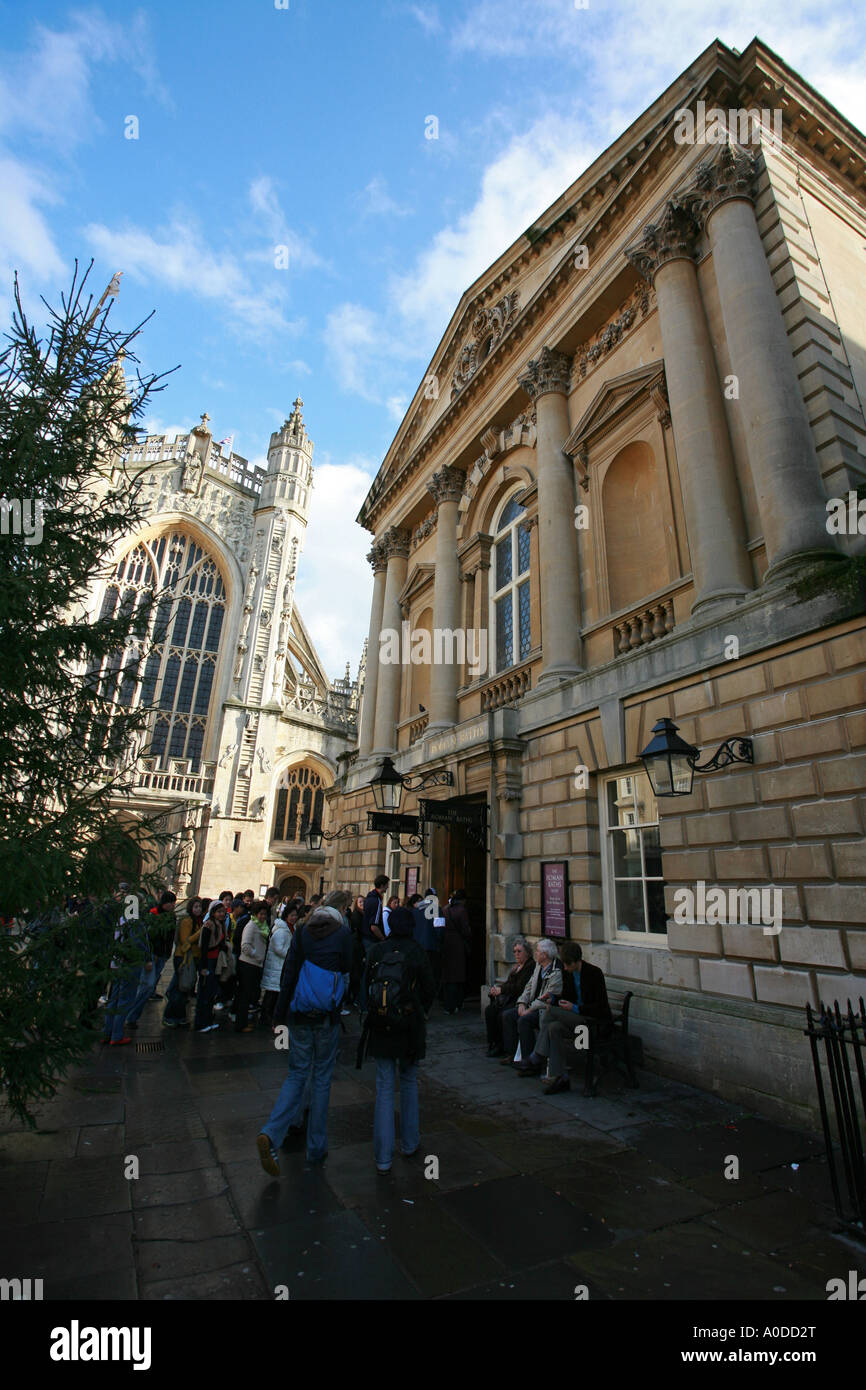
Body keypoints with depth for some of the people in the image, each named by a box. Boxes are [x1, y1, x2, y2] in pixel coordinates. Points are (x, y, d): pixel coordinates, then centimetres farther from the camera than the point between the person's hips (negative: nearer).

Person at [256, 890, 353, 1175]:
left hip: (299, 1014, 3)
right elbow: (346, 972, -3)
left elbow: (289, 973, 2)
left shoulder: (302, 931, 0)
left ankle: (271, 1133, -3)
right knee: (322, 1078, 12)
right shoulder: (343, 933, -10)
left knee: (297, 1074, 15)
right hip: (327, 1017, -3)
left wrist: (279, 1014, 8)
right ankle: (316, 1149, 22)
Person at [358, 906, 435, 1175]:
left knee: (384, 1088, 8)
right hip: (410, 1028, -1)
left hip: (380, 1028, 1)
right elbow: (429, 989, -3)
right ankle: (409, 1144, 32)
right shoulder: (418, 952, -10)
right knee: (409, 1082, 19)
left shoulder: (376, 950, -5)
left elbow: (365, 986, 3)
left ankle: (383, 1158, 11)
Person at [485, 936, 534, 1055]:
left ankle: (500, 1046, -9)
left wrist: (501, 990, -12)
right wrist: (497, 988, -2)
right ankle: (492, 1043, -7)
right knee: (489, 1010, -14)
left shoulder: (531, 966, -9)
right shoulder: (516, 966, 20)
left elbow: (520, 987, -15)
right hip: (509, 998, 8)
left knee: (502, 1014, -27)